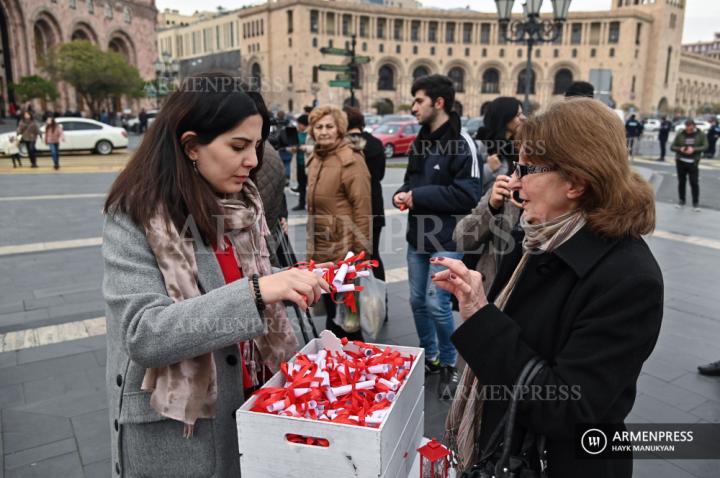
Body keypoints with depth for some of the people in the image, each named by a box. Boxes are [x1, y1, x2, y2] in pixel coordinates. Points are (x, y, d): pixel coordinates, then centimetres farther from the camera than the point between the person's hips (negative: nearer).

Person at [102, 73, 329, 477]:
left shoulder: (243, 205, 1)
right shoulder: (136, 218, -18)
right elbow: (143, 335, -27)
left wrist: (295, 281, -6)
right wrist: (254, 292, -35)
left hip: (249, 403, 6)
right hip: (174, 429, -5)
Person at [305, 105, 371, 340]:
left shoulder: (351, 160, -14)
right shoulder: (315, 158, 10)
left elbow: (362, 209, -17)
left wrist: (360, 250, -18)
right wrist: (312, 246, 18)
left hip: (344, 250, -8)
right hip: (321, 249, 8)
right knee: (331, 308, 20)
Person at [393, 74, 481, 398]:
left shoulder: (461, 143, -14)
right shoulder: (420, 141, 12)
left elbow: (468, 194, -21)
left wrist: (419, 196, -17)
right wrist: (402, 194, -1)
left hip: (447, 240, -8)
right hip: (417, 236, 8)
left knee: (437, 304, -5)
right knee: (418, 302, 14)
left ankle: (448, 364, 19)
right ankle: (430, 358, 33)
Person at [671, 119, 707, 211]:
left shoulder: (701, 135, 1)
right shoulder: (680, 134, 2)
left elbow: (705, 146, -5)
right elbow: (672, 147, 4)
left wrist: (694, 149, -21)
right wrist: (680, 149, -17)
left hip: (693, 163, -1)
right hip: (681, 162, 2)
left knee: (694, 183, -1)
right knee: (681, 182, 10)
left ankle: (696, 203, 8)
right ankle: (681, 201, 24)